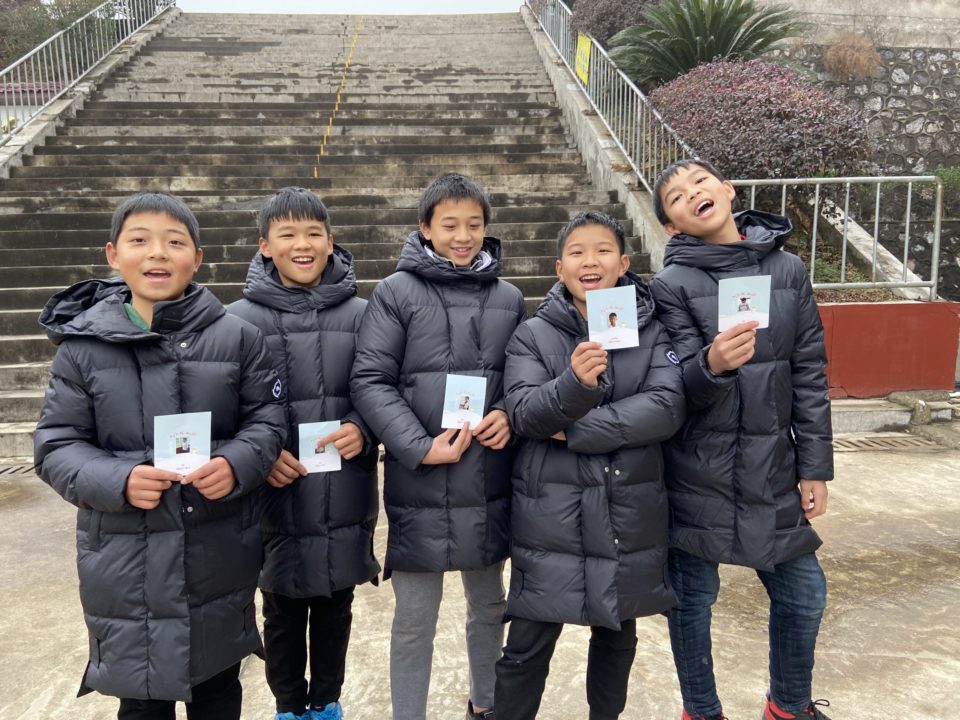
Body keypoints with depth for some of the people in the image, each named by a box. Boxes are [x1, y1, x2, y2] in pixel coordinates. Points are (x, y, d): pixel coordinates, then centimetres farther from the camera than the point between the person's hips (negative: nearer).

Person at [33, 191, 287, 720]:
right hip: (127, 563, 0)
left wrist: (236, 464, -19)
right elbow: (56, 445, -1)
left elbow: (268, 419, 0)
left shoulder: (236, 335, -3)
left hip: (221, 555, 1)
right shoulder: (83, 344, -4)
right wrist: (117, 480, -19)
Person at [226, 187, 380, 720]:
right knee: (283, 616, 17)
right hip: (276, 502, -1)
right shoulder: (240, 320, -5)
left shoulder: (360, 315, -1)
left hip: (345, 502, 1)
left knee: (335, 611, 19)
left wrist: (363, 430, -14)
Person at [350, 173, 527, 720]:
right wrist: (420, 448, -19)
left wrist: (510, 414, -7)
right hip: (419, 485, -4)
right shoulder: (397, 293, -5)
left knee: (489, 605, 21)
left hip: (490, 483, 4)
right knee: (415, 620, 9)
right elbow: (370, 382, -9)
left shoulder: (509, 298, 7)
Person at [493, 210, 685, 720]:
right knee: (527, 645, 5)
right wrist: (574, 383, -34)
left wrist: (577, 430, -18)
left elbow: (667, 408, -13)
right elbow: (524, 414, -14)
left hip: (629, 513, 2)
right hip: (551, 515, -2)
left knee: (616, 633, 20)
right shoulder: (533, 334, -2)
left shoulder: (651, 331, 1)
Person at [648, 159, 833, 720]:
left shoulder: (787, 269, 2)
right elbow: (680, 389, -12)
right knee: (693, 599, 9)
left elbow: (810, 375, 4)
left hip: (773, 470, 4)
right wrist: (713, 364, -34)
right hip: (698, 474, -3)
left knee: (804, 593, 14)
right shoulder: (671, 285, -8)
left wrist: (815, 467, 3)